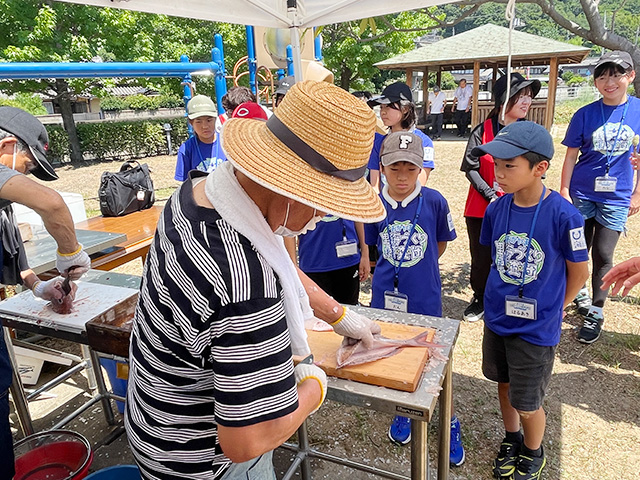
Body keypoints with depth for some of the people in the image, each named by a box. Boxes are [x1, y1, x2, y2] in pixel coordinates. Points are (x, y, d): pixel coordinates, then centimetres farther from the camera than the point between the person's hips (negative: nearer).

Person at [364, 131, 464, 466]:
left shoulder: (434, 201, -12)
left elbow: (441, 245, 3)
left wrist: (418, 269, 5)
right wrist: (397, 269, 4)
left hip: (425, 299, -2)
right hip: (386, 296, 2)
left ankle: (450, 425, 35)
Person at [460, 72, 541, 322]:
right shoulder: (483, 131, -4)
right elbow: (471, 168, -6)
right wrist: (491, 196, -13)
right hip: (481, 208, -1)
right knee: (481, 259, 9)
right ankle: (480, 301, 31)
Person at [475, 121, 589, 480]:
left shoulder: (563, 215, -22)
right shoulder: (496, 210, -8)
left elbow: (579, 272, -8)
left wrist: (549, 309, 1)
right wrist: (504, 298, 7)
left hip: (536, 328, -4)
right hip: (497, 319, 4)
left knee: (527, 405, 11)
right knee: (505, 386, 22)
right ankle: (511, 440, 49)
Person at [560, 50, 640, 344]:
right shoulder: (585, 115, -3)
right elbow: (571, 156, 0)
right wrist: (564, 192, -4)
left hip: (616, 198, 0)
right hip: (582, 195, 0)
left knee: (603, 255, 3)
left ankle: (596, 312, 18)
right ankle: (577, 291, 36)